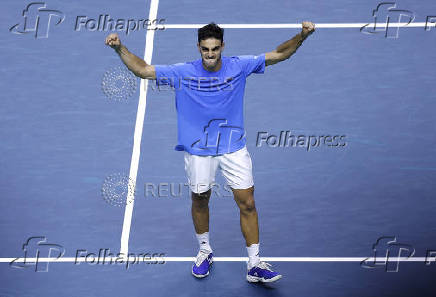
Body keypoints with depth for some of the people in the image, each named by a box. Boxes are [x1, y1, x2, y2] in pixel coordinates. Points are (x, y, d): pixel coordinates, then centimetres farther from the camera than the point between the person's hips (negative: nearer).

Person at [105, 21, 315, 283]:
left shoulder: (238, 66, -5)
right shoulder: (183, 73, -8)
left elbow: (278, 54, -2)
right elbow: (142, 69, -8)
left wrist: (302, 36, -17)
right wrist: (120, 48, -22)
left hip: (234, 147, 0)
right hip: (198, 149, 0)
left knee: (247, 204, -2)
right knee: (200, 201, 14)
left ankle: (255, 264, 9)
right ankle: (205, 251, 39)